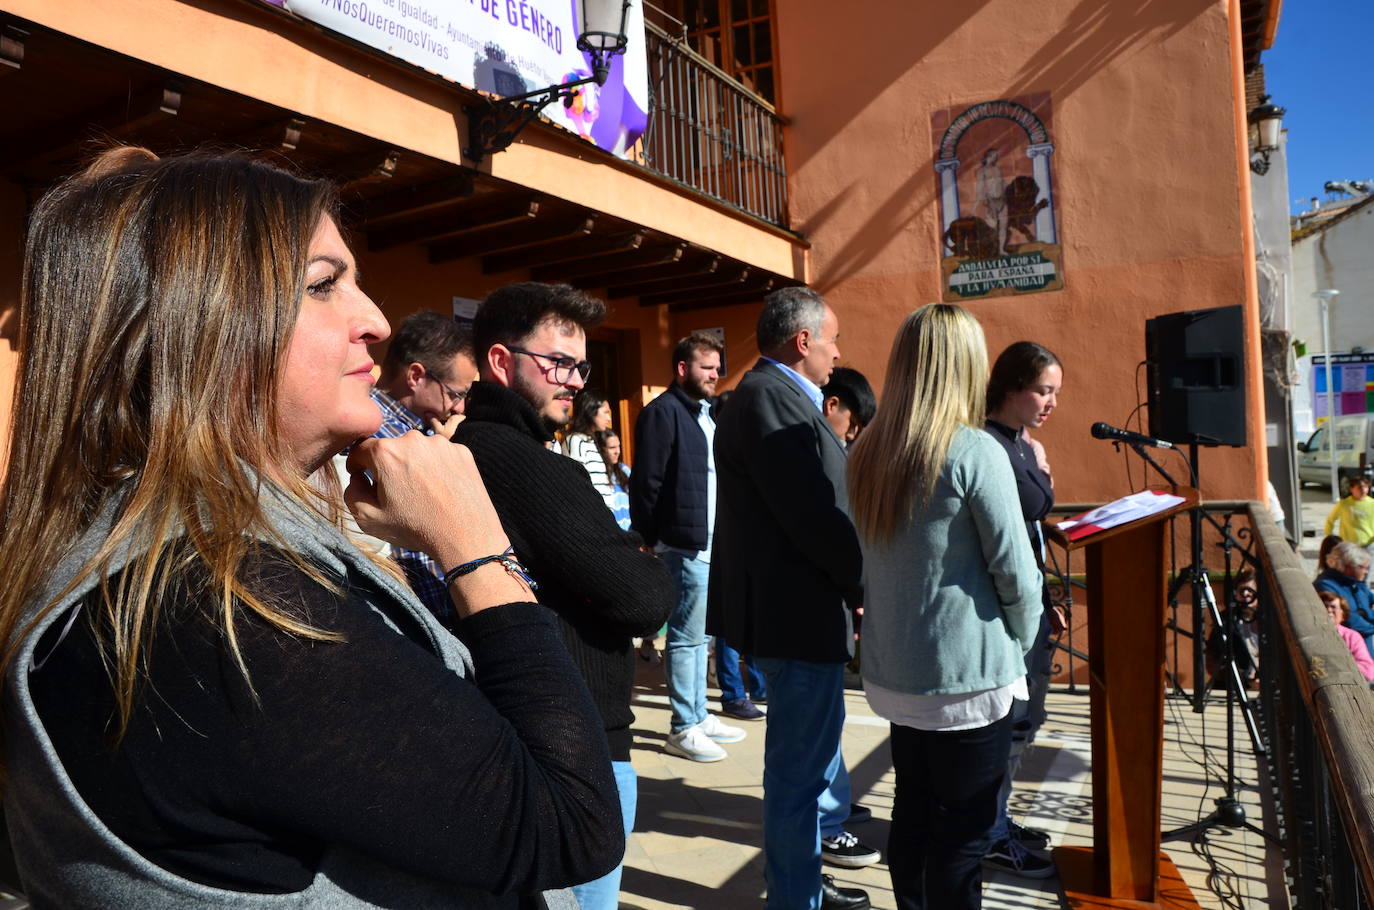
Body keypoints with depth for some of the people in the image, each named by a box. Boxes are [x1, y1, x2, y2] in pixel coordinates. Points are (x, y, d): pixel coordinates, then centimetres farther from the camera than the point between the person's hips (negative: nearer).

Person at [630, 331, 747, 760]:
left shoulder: (708, 414, 16)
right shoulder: (663, 412, -10)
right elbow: (646, 483, -14)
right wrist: (652, 540, -13)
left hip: (712, 543, 9)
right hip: (686, 544, -9)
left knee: (698, 634, 16)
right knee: (686, 636, -1)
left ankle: (699, 715, 28)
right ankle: (682, 729, 10)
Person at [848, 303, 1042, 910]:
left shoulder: (868, 453, 2)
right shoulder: (974, 451, -16)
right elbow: (1016, 574, -12)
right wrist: (1020, 644, 5)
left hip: (893, 673, 6)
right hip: (968, 678, -6)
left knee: (911, 816, 19)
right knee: (961, 837, 8)